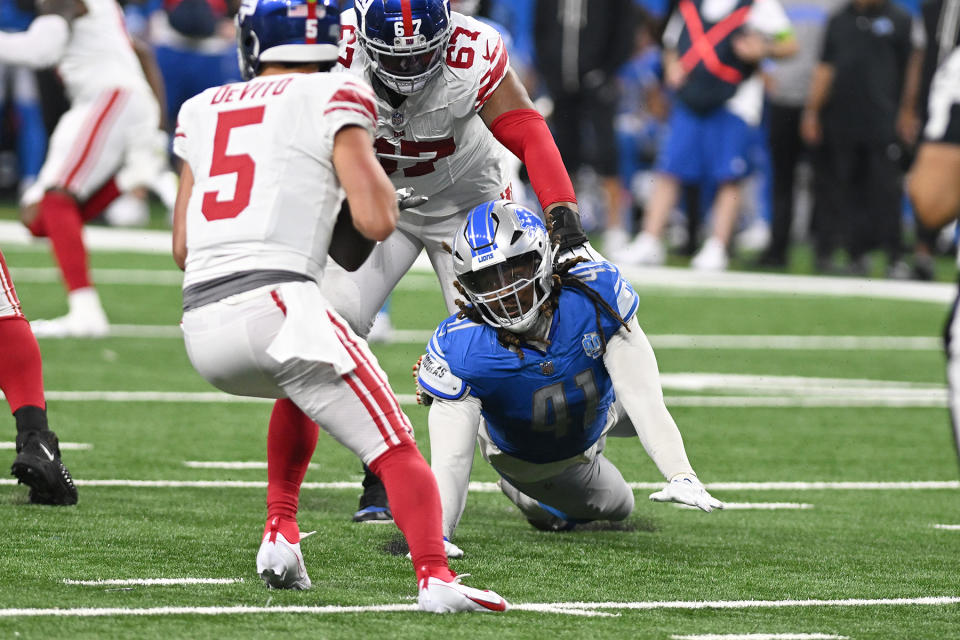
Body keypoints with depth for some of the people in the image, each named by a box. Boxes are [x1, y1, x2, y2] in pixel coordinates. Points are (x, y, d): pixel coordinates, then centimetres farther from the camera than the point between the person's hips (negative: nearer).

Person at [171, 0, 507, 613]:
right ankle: (436, 577, -26)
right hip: (277, 302, -6)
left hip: (202, 328, 6)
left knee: (304, 393, 36)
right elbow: (377, 220, -3)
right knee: (394, 446, -5)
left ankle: (281, 534, 23)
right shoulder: (333, 100, 6)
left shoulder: (203, 110, 22)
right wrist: (374, 172, 17)